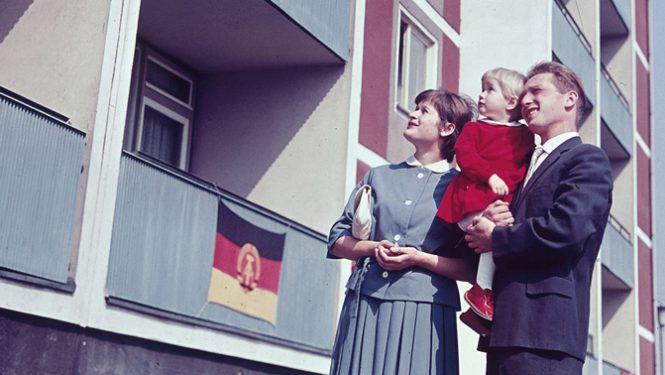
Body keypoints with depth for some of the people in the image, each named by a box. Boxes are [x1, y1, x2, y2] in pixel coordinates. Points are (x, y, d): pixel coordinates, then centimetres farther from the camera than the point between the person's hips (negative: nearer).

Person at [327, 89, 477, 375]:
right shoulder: (379, 176, 16)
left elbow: (474, 269, 0)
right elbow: (337, 241, 15)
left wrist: (419, 258, -12)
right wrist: (373, 248, -4)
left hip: (424, 311, -3)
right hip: (364, 306, 3)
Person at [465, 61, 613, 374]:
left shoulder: (588, 160, 0)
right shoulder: (529, 165, 26)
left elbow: (567, 228, -17)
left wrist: (495, 238, -5)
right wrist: (489, 220, -2)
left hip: (544, 328, -8)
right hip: (506, 326, 8)